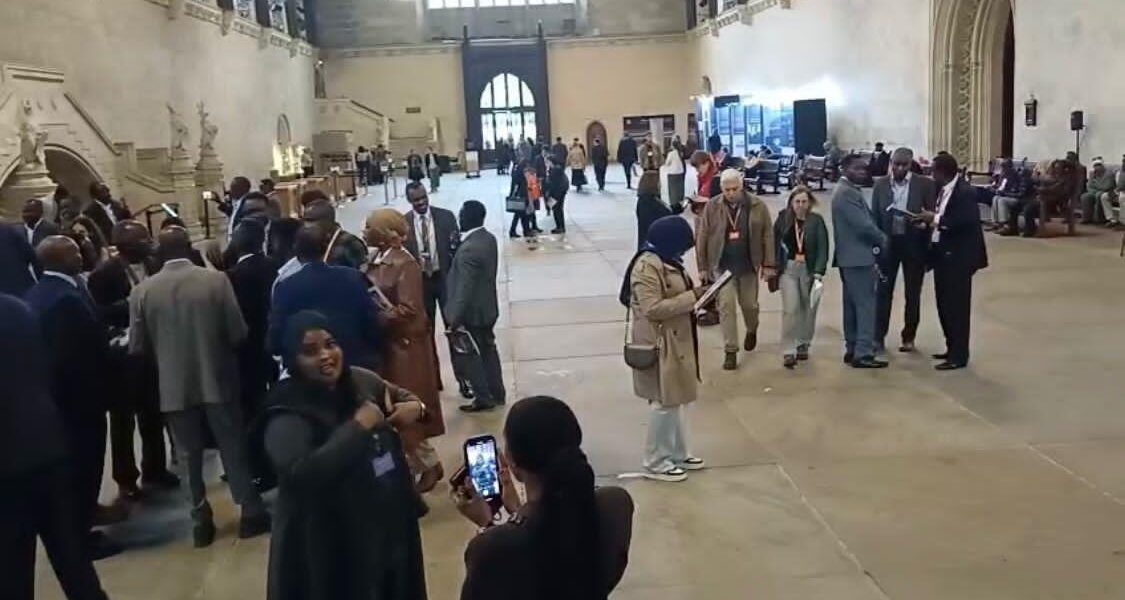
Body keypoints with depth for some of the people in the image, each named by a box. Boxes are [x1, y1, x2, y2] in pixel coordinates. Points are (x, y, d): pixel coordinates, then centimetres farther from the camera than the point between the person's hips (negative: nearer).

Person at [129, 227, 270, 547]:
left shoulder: (142, 291, -4)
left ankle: (201, 520, 17)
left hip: (174, 386, 1)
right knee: (234, 447, 10)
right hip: (217, 380, -1)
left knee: (191, 454, 13)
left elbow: (137, 347, -1)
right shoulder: (216, 280, -9)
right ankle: (251, 512, 14)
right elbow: (238, 333, -9)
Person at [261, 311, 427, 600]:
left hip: (389, 526, 7)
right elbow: (302, 474, -37)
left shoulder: (361, 381, -2)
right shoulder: (287, 417, -20)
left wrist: (415, 407, -8)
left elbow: (405, 397, 17)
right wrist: (359, 426, -29)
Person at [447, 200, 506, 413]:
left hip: (472, 313, -9)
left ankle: (484, 399, 16)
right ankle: (497, 394, 30)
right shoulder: (489, 238, 0)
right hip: (487, 307, 9)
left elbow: (465, 289, -27)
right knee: (488, 350, 19)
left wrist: (455, 319, -20)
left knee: (471, 355, 7)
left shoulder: (468, 250, -29)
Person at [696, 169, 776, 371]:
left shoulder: (757, 206, -6)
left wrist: (769, 264, -5)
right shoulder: (712, 207, -6)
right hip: (722, 265, 0)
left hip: (749, 265, 1)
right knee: (726, 306, -3)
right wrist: (703, 267, -2)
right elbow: (702, 238, -2)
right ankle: (730, 350, 6)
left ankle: (752, 331, 46)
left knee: (749, 304, 14)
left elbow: (768, 236, -3)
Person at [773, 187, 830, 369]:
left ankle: (803, 345, 27)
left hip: (810, 270, 1)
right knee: (790, 309, -9)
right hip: (788, 269, 0)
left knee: (808, 309, 9)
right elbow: (775, 243, 5)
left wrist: (819, 272, -16)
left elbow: (823, 248, -7)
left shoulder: (816, 221, -3)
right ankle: (788, 351, -8)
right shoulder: (783, 219, 0)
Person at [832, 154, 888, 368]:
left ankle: (852, 349, 20)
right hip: (858, 257, -11)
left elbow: (864, 220, 19)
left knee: (853, 304, 13)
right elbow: (863, 225, -22)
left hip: (851, 256, 11)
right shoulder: (847, 193, -18)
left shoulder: (848, 190, 17)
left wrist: (877, 239, 7)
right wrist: (883, 240, -6)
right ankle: (863, 354, -7)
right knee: (866, 304, -8)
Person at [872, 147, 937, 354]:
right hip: (887, 243, 1)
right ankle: (878, 337, 13)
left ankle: (909, 337, 20)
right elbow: (874, 216, 5)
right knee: (883, 292, 4)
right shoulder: (880, 184, 1)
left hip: (914, 245, -1)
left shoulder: (924, 184, -4)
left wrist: (924, 221, -21)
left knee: (912, 294, 9)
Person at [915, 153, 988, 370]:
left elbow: (967, 222, -27)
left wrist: (936, 219, -23)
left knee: (957, 307, -3)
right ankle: (952, 348, 28)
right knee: (945, 305, 16)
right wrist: (930, 219, -1)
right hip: (943, 254, 9)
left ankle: (959, 356, 4)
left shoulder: (965, 192, -18)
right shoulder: (944, 190, 10)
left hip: (958, 258, -9)